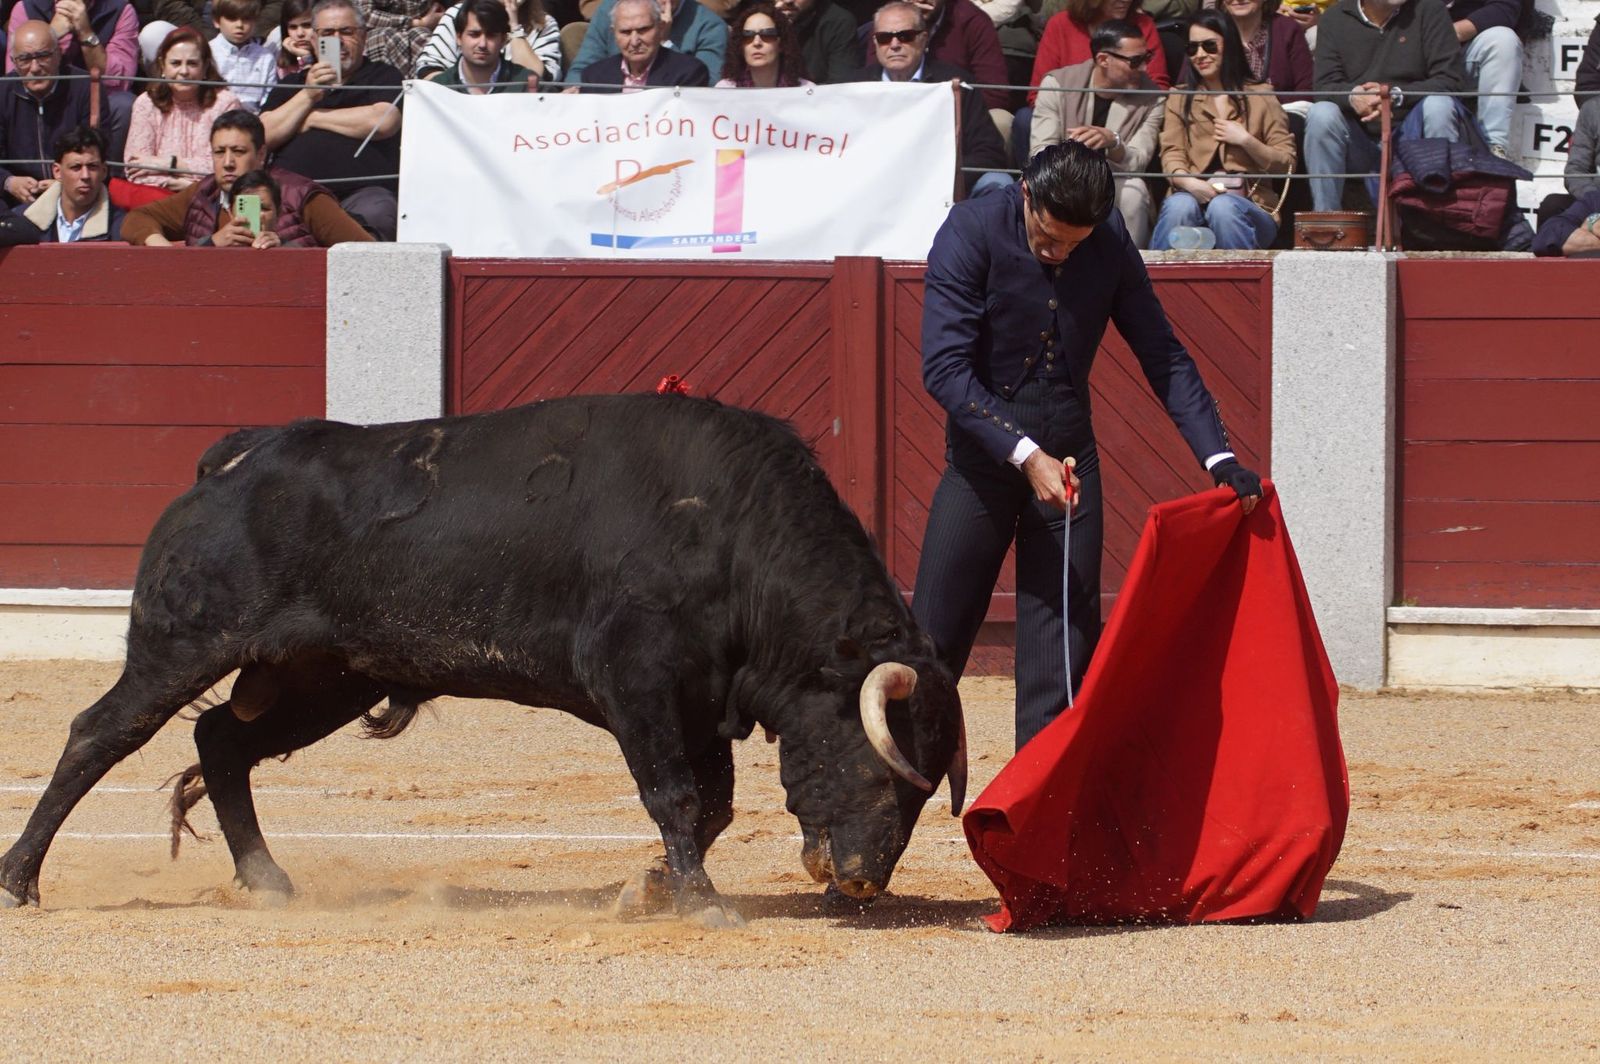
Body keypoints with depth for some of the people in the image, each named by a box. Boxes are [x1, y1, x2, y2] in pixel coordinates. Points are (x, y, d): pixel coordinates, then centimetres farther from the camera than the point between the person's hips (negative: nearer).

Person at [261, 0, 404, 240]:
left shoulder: (383, 77, 16)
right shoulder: (292, 84, 26)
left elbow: (383, 123, -5)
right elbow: (264, 136, 12)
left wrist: (312, 119, 5)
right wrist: (308, 96, -1)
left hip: (362, 191, -2)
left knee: (375, 215, -38)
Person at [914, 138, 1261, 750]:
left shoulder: (1110, 245, -2)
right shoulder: (972, 233, -13)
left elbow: (1163, 356, 5)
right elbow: (944, 367, -17)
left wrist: (1218, 457, -5)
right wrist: (1024, 455, -24)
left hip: (1069, 455, 3)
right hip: (983, 452, -3)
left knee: (1066, 647, -2)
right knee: (935, 634, -2)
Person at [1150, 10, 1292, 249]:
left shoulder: (1260, 97, 12)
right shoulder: (1179, 99, 18)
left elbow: (1285, 165, 9)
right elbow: (1171, 155, 3)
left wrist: (1246, 140, -7)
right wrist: (1189, 182, -19)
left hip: (1249, 204, -1)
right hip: (1193, 195, 1)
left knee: (1223, 207, -36)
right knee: (1179, 206, -34)